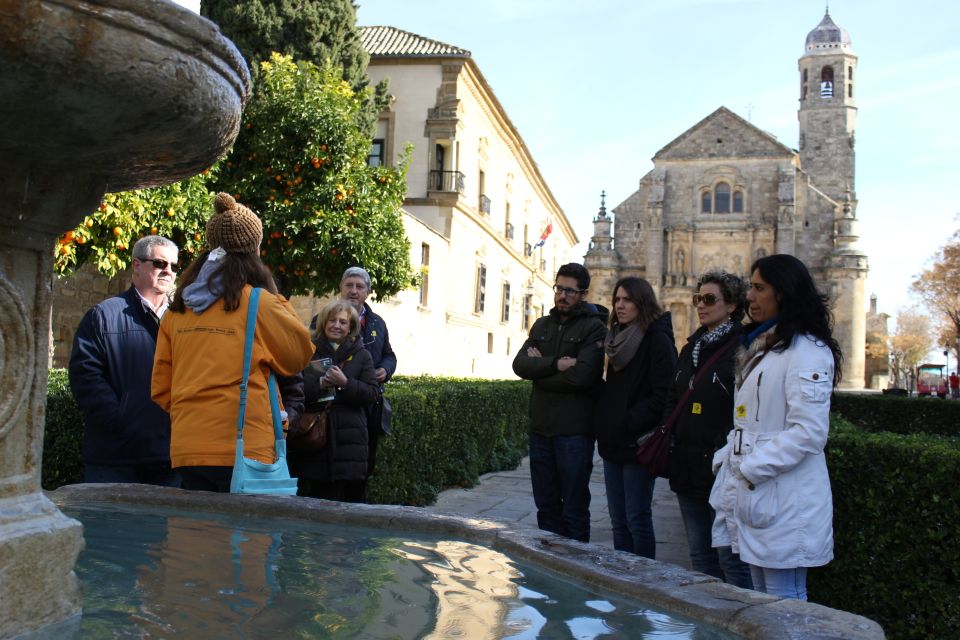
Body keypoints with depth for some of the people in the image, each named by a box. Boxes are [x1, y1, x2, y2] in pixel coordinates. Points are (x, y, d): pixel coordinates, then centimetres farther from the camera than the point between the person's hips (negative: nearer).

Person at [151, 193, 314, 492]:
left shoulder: (178, 308, 8)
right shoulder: (257, 302, -8)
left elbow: (161, 388, 12)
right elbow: (300, 354, 6)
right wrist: (280, 304, 14)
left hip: (185, 448, 5)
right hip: (240, 449, -5)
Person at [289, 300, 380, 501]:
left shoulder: (361, 355, 12)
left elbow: (373, 393, 3)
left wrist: (345, 383, -10)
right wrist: (319, 384, -11)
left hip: (349, 438, 0)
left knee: (353, 494, -2)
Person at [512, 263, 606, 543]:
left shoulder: (594, 328, -5)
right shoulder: (542, 325, 13)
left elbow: (580, 376, -19)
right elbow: (520, 364, -1)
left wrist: (540, 367, -7)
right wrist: (556, 364, -16)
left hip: (574, 432, -6)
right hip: (540, 428, 6)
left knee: (574, 507, 4)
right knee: (546, 506, 14)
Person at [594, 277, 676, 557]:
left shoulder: (658, 340, -9)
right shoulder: (617, 338, 15)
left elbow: (663, 394, -17)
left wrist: (631, 421, -17)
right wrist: (605, 421, 9)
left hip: (637, 444, -8)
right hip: (612, 442, 8)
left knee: (637, 519, -1)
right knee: (618, 520, 12)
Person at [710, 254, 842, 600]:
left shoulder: (807, 352, -13)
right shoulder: (760, 347, 18)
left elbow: (809, 432, -20)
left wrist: (752, 467, -17)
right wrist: (726, 457, 7)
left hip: (784, 501, -9)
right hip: (752, 494, 9)